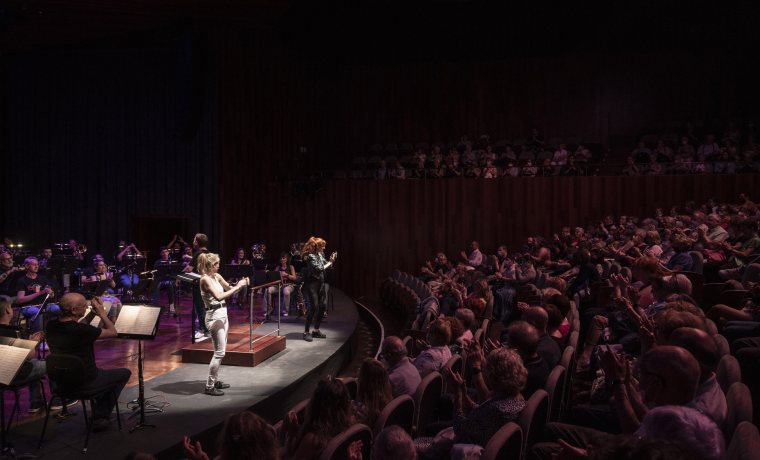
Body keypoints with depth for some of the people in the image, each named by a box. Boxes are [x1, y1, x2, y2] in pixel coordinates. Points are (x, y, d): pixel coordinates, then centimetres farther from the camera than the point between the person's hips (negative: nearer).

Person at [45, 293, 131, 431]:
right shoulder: (82, 331, -30)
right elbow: (113, 332, -16)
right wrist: (102, 312, -6)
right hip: (84, 383, -8)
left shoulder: (51, 326, -7)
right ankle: (100, 418, 15)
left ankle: (98, 415, 34)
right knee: (124, 373, 13)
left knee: (100, 372, 33)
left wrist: (92, 314, 2)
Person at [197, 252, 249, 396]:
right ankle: (209, 386, 2)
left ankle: (215, 380, 27)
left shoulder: (217, 276, 9)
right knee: (219, 352, -7)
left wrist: (240, 284, -1)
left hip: (222, 314, 9)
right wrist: (237, 287, -25)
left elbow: (229, 289, 18)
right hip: (214, 316, -9)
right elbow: (219, 296, -28)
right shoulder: (205, 279, -16)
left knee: (220, 351, 15)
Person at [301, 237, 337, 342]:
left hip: (320, 283, 8)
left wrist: (331, 260, -2)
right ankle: (306, 332, 1)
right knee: (314, 307, -9)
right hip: (312, 284, -8)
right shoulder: (310, 256, -15)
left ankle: (316, 331, 18)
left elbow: (325, 265, 13)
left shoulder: (320, 254, 9)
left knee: (323, 306, 7)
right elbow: (319, 269, -20)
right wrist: (330, 262, -12)